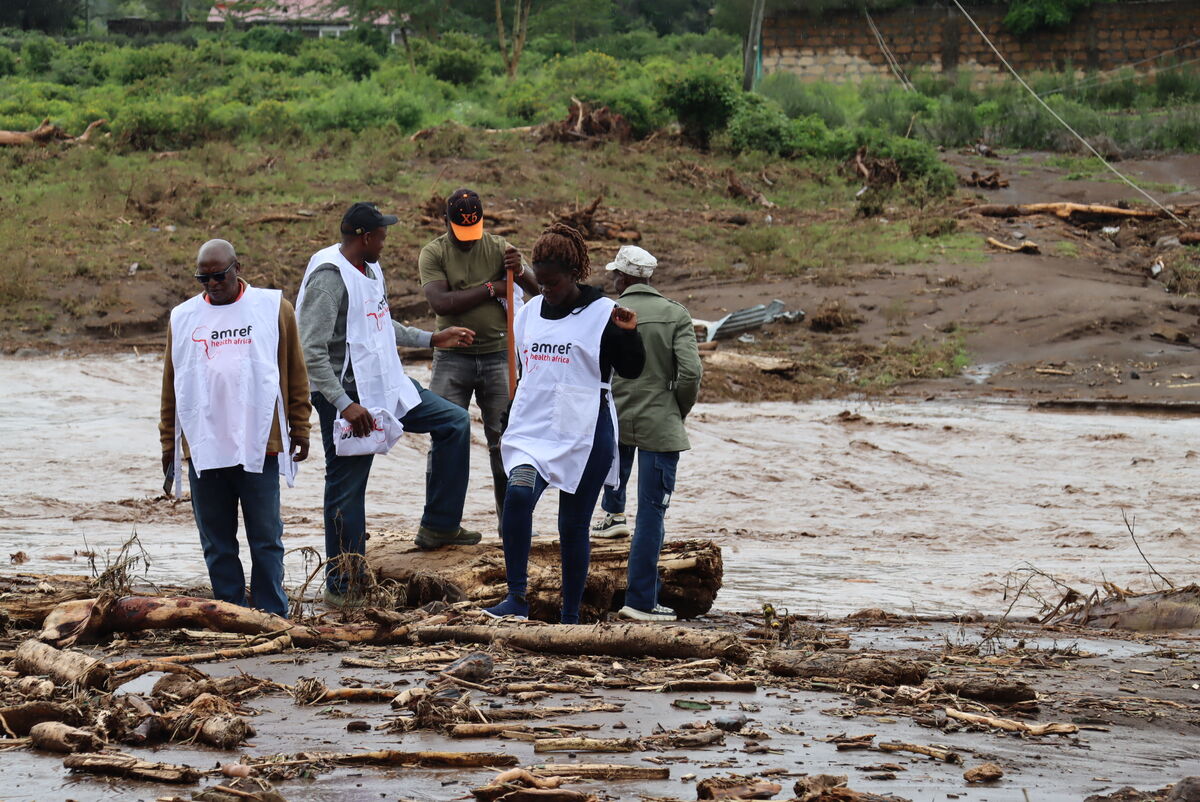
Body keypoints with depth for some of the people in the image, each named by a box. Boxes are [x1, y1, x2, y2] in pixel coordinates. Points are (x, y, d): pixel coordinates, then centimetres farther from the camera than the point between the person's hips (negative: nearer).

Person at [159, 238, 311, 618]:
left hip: (259, 445, -2)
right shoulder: (183, 318, 11)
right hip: (202, 449, 2)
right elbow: (171, 387, 14)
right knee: (217, 544, 5)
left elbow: (295, 374, 9)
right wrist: (168, 446, 12)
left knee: (266, 539, 1)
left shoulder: (273, 308, 5)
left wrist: (300, 430, 5)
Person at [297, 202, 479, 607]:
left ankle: (438, 526, 18)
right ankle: (343, 586, 7)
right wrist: (344, 404, -29)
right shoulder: (329, 277, -19)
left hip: (387, 387, 10)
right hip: (347, 395, -9)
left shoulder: (370, 269, 10)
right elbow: (311, 350, -25)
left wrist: (431, 339, 28)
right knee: (346, 490, -2)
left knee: (454, 422, 12)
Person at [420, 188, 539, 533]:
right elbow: (440, 302, -16)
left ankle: (511, 520, 7)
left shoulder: (498, 248, 3)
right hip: (453, 358, -1)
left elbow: (537, 289, -6)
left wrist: (520, 271, -28)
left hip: (497, 354, 1)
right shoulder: (433, 254, -1)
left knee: (503, 440, 0)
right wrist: (490, 289, -15)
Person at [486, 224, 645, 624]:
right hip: (532, 428, 3)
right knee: (518, 493, -24)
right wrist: (511, 425, 25)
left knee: (573, 525, 3)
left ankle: (570, 616, 14)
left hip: (584, 434, -3)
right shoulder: (530, 312, 12)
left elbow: (631, 369, -4)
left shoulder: (602, 314, -4)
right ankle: (517, 598, -22)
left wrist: (629, 335, -20)